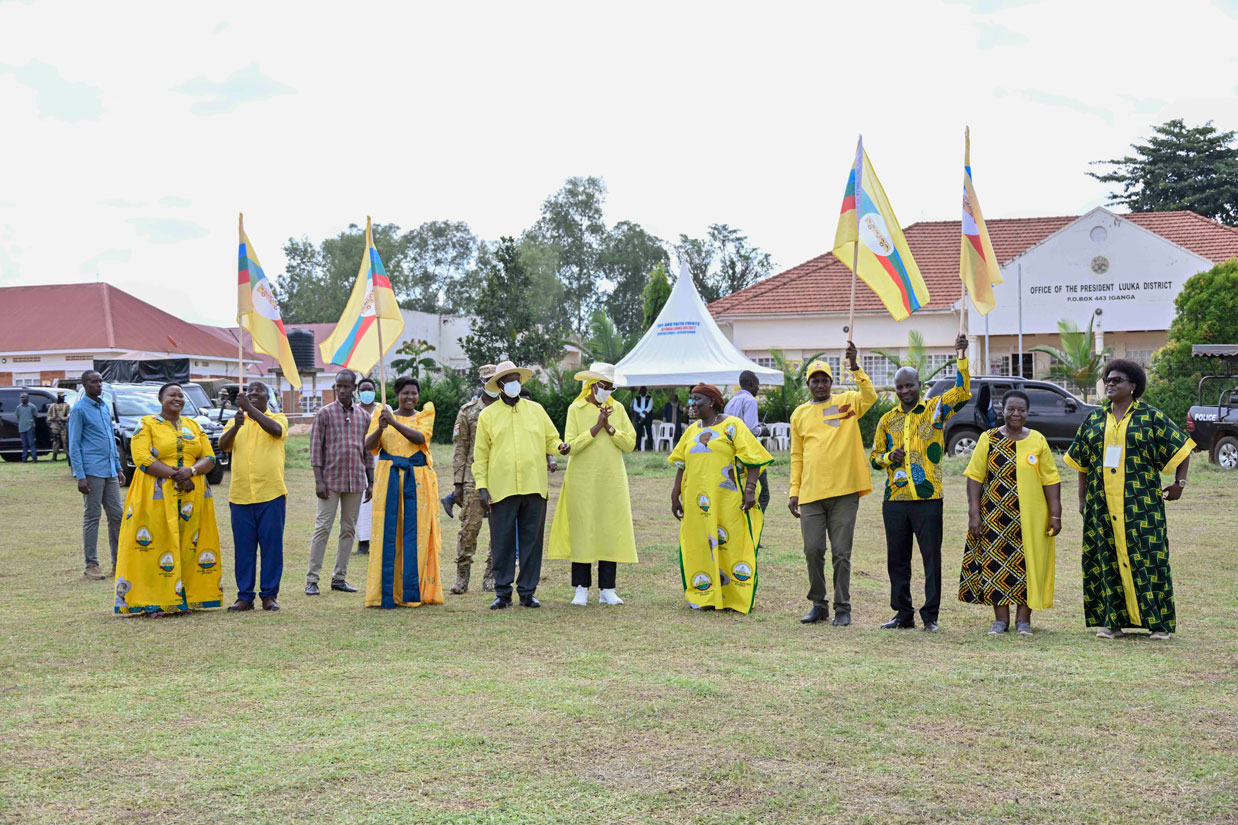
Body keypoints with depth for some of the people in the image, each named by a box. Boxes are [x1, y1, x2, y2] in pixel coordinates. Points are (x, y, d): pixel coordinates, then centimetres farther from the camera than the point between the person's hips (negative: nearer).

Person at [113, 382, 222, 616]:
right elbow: (142, 459, -10)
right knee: (155, 545, -8)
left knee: (189, 546, 1)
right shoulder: (147, 425, 3)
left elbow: (209, 458, 10)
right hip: (158, 496, -4)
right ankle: (152, 603, -5)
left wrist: (191, 471, -12)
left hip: (193, 496, 4)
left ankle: (184, 599, 7)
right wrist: (174, 475, -17)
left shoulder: (193, 425, 16)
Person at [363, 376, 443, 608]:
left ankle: (412, 593, 4)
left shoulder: (425, 415, 9)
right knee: (387, 532, -4)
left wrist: (394, 423, -23)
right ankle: (386, 594, -1)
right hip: (389, 477, 0)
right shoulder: (382, 413, 10)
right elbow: (369, 445, -2)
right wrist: (380, 428, -21)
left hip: (418, 478, 0)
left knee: (416, 534, -2)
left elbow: (420, 437, -11)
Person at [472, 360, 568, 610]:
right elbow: (480, 455, 7)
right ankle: (503, 593, 9)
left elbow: (550, 439, 16)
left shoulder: (536, 410, 13)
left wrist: (560, 447, -8)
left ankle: (527, 592, 11)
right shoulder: (488, 415, 8)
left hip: (534, 487, 2)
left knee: (532, 540, 3)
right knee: (502, 542, 1)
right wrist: (482, 487, -1)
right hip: (501, 488, -2)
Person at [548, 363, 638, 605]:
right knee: (582, 531, -3)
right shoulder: (576, 409, 1)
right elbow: (571, 446, -9)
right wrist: (595, 428, -14)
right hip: (583, 481, -3)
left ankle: (607, 589, 6)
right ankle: (582, 588, 4)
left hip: (612, 481, 3)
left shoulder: (618, 409, 10)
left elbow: (630, 444, 2)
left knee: (611, 532, 1)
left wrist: (610, 427, -9)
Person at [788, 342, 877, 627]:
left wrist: (855, 368, -26)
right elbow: (797, 457, 14)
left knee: (841, 552, 1)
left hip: (844, 491, -3)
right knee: (813, 550, 4)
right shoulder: (800, 414, 12)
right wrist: (794, 491, 8)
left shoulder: (847, 402, 5)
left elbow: (870, 397, -16)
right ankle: (818, 604, 18)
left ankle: (842, 608, 9)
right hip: (811, 495, 3)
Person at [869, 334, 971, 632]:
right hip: (895, 498, 3)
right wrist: (889, 457, -4)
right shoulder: (887, 420, 13)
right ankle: (903, 613, 17)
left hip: (928, 498, -3)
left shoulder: (934, 409, 4)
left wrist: (962, 356, -18)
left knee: (931, 557, -1)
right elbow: (874, 456, 19)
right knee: (897, 558, 7)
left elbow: (962, 392, -10)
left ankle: (930, 615, 5)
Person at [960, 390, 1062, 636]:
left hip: (1031, 517, 0)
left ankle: (1023, 618, 12)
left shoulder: (1038, 441, 4)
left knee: (1027, 563, 2)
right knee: (996, 563, 2)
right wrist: (974, 513, -8)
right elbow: (975, 476, -1)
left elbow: (1050, 480, 4)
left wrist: (1055, 515, -1)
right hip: (996, 517, 0)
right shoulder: (988, 439, 2)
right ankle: (1001, 618, 12)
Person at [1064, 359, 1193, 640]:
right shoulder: (1093, 419, 11)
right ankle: (1113, 621, 9)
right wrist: (1082, 498, 14)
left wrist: (1179, 483, 0)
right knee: (1108, 560, 3)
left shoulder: (1151, 417, 1)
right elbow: (1081, 462, 17)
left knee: (1147, 559, -5)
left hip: (1140, 504, -3)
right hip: (1102, 506, 4)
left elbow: (1182, 448, 5)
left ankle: (1159, 623, 2)